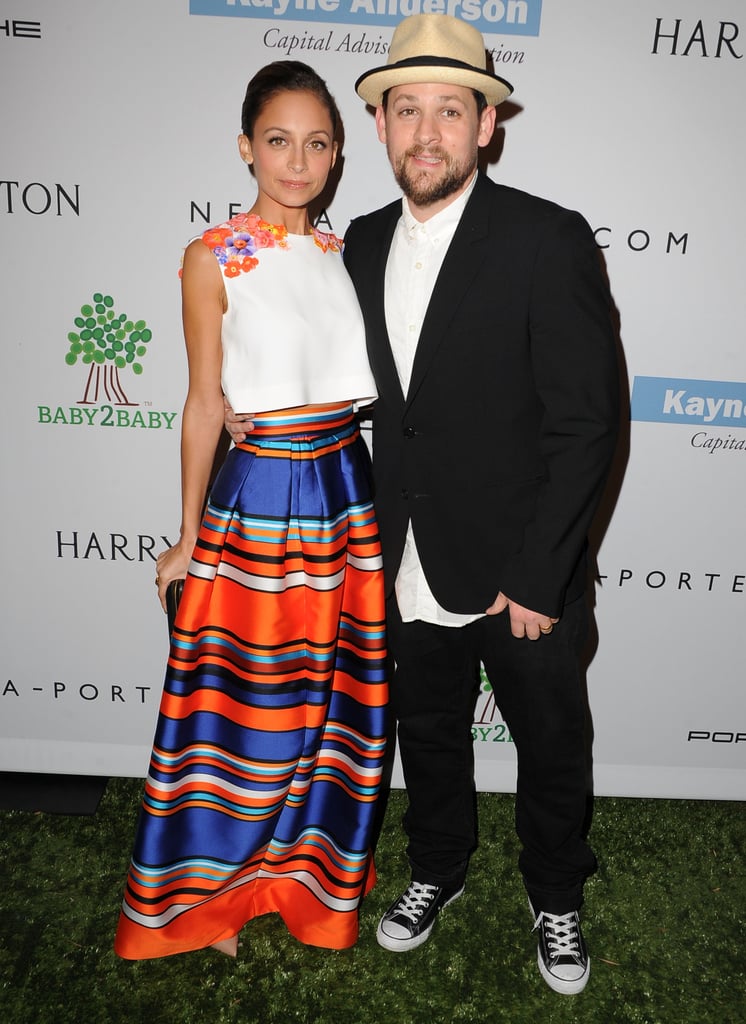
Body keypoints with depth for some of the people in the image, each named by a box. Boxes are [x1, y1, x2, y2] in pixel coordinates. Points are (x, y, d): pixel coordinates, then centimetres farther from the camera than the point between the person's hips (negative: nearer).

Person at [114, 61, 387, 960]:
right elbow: (204, 403, -4)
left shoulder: (342, 252, 8)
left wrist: (377, 505, 11)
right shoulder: (214, 259, -5)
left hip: (346, 489, 5)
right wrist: (188, 538, -3)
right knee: (249, 707, 8)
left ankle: (312, 870, 39)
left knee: (333, 695, 15)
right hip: (261, 491, -4)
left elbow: (361, 379, 12)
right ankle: (214, 893, 33)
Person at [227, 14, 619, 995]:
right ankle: (438, 868, 50)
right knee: (429, 734, 22)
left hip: (525, 578, -4)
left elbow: (586, 423, -16)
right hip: (413, 572, 5)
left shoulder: (550, 240, -14)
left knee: (550, 747, 16)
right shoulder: (363, 243, 4)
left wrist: (536, 576, -18)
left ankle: (555, 898, 44)